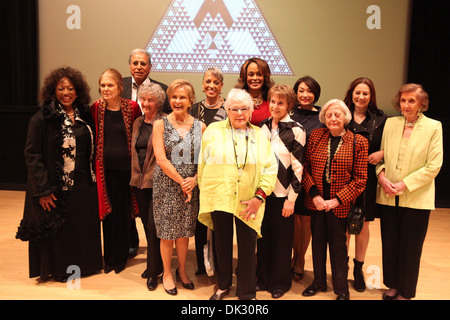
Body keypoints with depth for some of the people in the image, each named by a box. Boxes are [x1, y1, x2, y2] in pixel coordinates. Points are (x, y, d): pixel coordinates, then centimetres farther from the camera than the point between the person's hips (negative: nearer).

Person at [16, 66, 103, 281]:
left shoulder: (85, 116, 6)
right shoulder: (41, 119, -9)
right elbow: (32, 156, -11)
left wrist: (94, 179, 7)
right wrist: (42, 190, -16)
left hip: (84, 186, 5)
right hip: (57, 187, -5)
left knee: (84, 228, 14)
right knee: (58, 230, 7)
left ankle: (83, 264, 34)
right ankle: (58, 269, 28)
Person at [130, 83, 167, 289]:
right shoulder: (138, 123, 12)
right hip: (140, 180, 6)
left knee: (154, 226, -4)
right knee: (147, 225, 13)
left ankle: (154, 272, 9)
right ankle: (153, 265, 27)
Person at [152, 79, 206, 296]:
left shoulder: (200, 126, 3)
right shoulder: (160, 124, -2)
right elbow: (161, 159, -9)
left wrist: (194, 180, -13)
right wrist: (181, 181, -13)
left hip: (191, 186, 2)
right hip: (166, 186, -2)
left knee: (184, 231, 11)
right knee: (167, 231, 7)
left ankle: (182, 270, 32)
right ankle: (167, 273, 27)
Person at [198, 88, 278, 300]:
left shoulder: (260, 135, 6)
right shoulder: (213, 130, 4)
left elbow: (270, 168, 2)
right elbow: (203, 163, 9)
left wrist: (260, 196, -8)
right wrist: (205, 191, 7)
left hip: (248, 202, 0)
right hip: (218, 197, 0)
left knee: (248, 246, 3)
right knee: (222, 243, 13)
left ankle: (247, 293, 22)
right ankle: (223, 286, 34)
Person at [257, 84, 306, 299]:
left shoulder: (295, 130, -9)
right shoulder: (263, 127, 7)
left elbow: (298, 166, -10)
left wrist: (291, 198, -12)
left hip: (282, 194, -5)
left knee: (281, 239, 7)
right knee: (263, 236, 13)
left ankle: (280, 283, 25)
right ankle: (263, 279, 30)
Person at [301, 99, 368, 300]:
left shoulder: (358, 142, -4)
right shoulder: (315, 136, 2)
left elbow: (360, 178, -5)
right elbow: (305, 168, 2)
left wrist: (338, 199, -13)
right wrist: (314, 194, -9)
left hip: (339, 204, -3)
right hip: (316, 201, 3)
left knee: (338, 246, 7)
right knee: (317, 242, 15)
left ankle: (341, 289, 26)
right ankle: (319, 282, 34)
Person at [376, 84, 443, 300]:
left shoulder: (433, 127, -4)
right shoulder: (390, 123, 6)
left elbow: (433, 166, -8)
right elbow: (381, 154, 10)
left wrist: (404, 184, -15)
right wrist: (381, 175, -9)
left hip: (416, 198, -3)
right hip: (389, 197, 3)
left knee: (410, 248, 7)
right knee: (389, 244, 11)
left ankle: (406, 292, 25)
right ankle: (393, 285, 30)